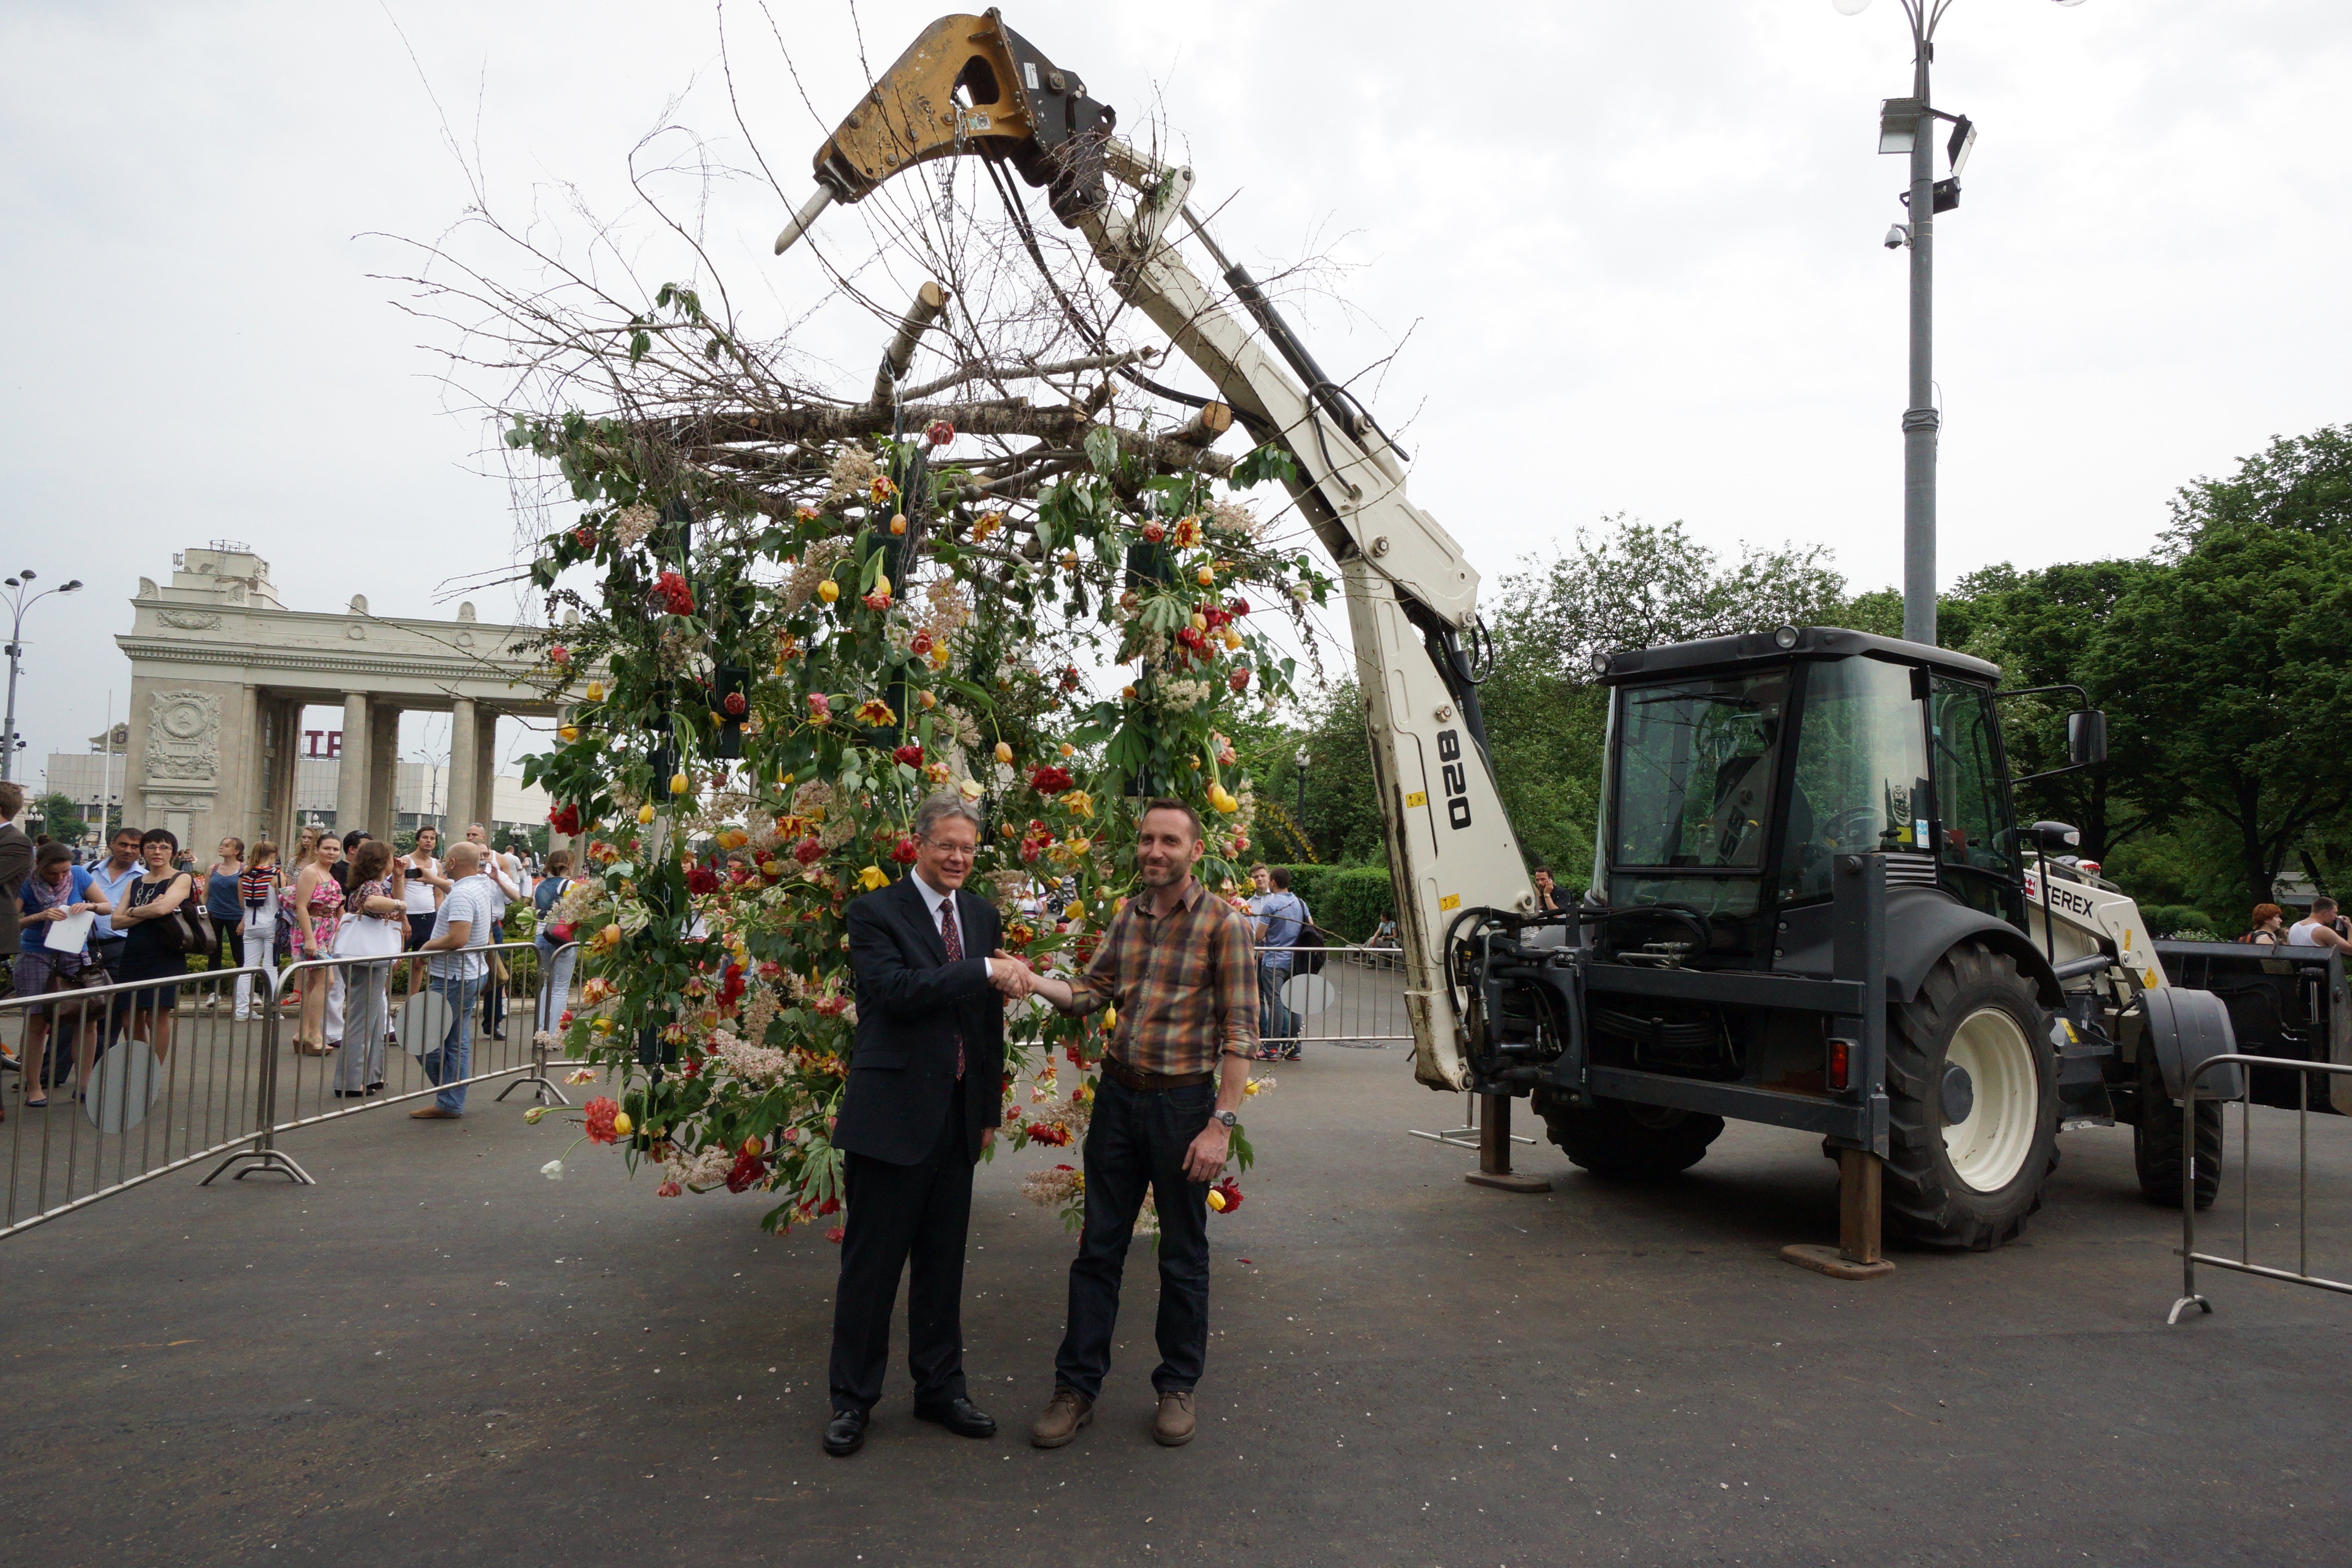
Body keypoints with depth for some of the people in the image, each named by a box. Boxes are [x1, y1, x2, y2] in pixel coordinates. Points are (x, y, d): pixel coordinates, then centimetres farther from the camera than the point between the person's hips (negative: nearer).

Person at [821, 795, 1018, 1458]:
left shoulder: (983, 915, 10)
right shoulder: (875, 912, -7)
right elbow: (894, 988, -24)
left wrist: (989, 1108, 14)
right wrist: (983, 971, -25)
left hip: (958, 1114, 6)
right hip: (891, 1112, -5)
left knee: (943, 1260, 15)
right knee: (872, 1260, 4)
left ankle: (940, 1388, 29)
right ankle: (852, 1399, 20)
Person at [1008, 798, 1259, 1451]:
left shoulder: (1224, 924, -11)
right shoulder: (1126, 915, 7)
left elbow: (1240, 1032, -13)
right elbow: (1091, 992, 7)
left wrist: (1221, 1124, -17)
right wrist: (1034, 981, -12)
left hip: (1184, 1102, -4)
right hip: (1119, 1095, 5)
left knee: (1183, 1255, 10)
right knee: (1099, 1248, 10)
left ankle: (1177, 1387, 27)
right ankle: (1076, 1386, 22)